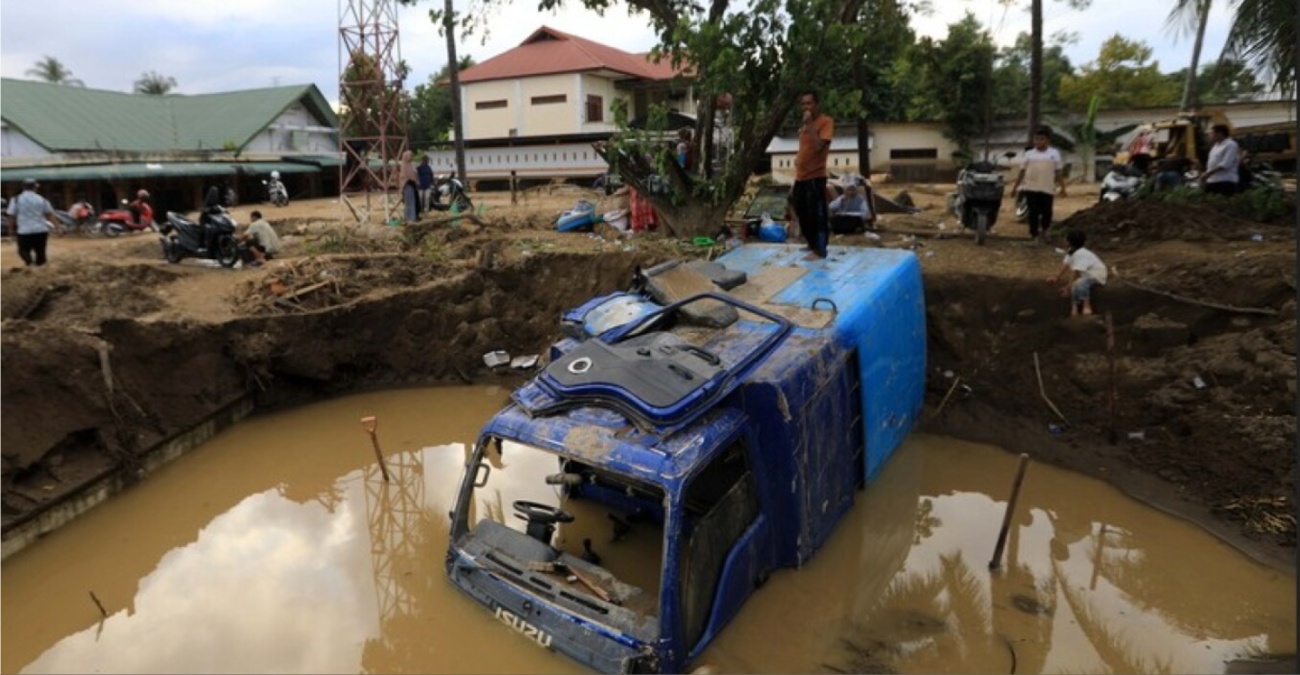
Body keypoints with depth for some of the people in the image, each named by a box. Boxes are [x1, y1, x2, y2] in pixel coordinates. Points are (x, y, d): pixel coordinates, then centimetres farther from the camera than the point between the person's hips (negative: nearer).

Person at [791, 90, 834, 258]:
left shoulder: (826, 122, -7)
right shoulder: (803, 124, 17)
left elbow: (818, 146, -22)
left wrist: (809, 124, -19)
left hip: (815, 178, -8)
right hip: (801, 178, 9)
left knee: (818, 217, -6)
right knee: (803, 217, 15)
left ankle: (820, 251, 0)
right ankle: (813, 246, 29)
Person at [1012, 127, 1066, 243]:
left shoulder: (1054, 153, 6)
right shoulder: (1029, 154, 5)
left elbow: (1058, 172, 6)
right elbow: (1022, 171, 7)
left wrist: (1062, 187, 3)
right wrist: (1015, 187, 5)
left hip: (1047, 189, 1)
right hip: (1031, 188, -1)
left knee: (1047, 212, 6)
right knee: (1033, 212, -1)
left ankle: (1043, 231, 29)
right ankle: (1033, 234, 8)